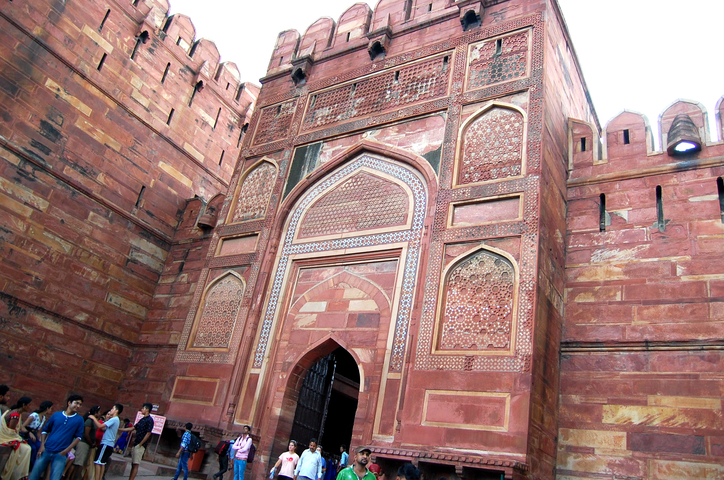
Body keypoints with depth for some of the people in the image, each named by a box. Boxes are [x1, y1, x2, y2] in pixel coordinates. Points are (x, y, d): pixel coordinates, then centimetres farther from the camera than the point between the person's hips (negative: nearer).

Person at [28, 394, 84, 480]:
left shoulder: (79, 419, 3)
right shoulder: (56, 415, 7)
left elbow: (78, 437, 1)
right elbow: (45, 430, 11)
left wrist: (66, 451, -7)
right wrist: (42, 446, -1)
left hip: (61, 454, -2)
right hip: (46, 451, 2)